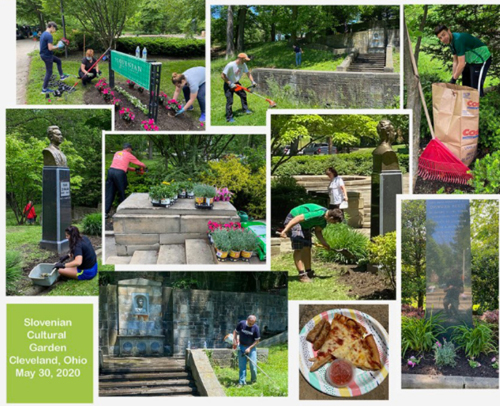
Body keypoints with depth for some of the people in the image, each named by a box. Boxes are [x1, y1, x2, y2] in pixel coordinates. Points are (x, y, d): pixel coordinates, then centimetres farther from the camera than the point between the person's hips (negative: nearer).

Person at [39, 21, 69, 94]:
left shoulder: (43, 34, 8)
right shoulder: (49, 35, -22)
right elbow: (50, 48, -26)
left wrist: (55, 46, 13)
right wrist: (58, 46, -10)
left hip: (43, 54, 9)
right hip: (47, 56, -9)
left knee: (58, 61, 27)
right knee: (49, 72, 1)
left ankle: (62, 76, 35)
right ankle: (44, 89, 6)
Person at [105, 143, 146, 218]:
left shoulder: (117, 153, 23)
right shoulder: (128, 155, 9)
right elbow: (139, 163, 20)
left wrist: (133, 169, 38)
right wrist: (144, 166, 42)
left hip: (111, 170, 5)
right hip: (120, 173, -5)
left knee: (109, 193, 6)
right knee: (121, 193, 11)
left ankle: (106, 212, 0)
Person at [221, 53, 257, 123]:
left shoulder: (243, 65, -7)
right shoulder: (230, 65, -29)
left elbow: (248, 73, 2)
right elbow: (223, 76, -26)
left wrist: (253, 82, -12)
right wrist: (230, 84, -28)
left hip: (236, 83, 8)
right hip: (228, 85, -8)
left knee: (243, 95, 16)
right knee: (229, 101, -10)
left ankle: (245, 109, 38)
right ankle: (229, 118, -4)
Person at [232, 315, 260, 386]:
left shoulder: (256, 328, -15)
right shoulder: (241, 324, -11)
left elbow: (257, 340, -8)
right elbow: (235, 332, 5)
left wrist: (250, 348, -16)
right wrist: (234, 341, -7)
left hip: (251, 347, -1)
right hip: (241, 346, 1)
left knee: (253, 364, -1)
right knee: (242, 365, 1)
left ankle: (253, 380, 21)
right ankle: (242, 382, 5)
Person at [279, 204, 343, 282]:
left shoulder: (324, 219, -2)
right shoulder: (318, 214, -33)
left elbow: (318, 231, 9)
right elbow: (298, 218, -34)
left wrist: (324, 243, -6)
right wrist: (285, 231, -35)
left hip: (304, 224, 10)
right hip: (293, 221, -10)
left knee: (307, 247, 10)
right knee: (298, 248, -14)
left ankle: (309, 272, 17)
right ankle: (302, 275, -14)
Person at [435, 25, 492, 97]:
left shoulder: (458, 39, -30)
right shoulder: (451, 41, 0)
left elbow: (461, 64, -29)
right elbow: (455, 61, 7)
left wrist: (454, 79, -20)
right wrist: (453, 77, 3)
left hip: (482, 60, -11)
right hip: (472, 60, 11)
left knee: (476, 88, -13)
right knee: (466, 85, 21)